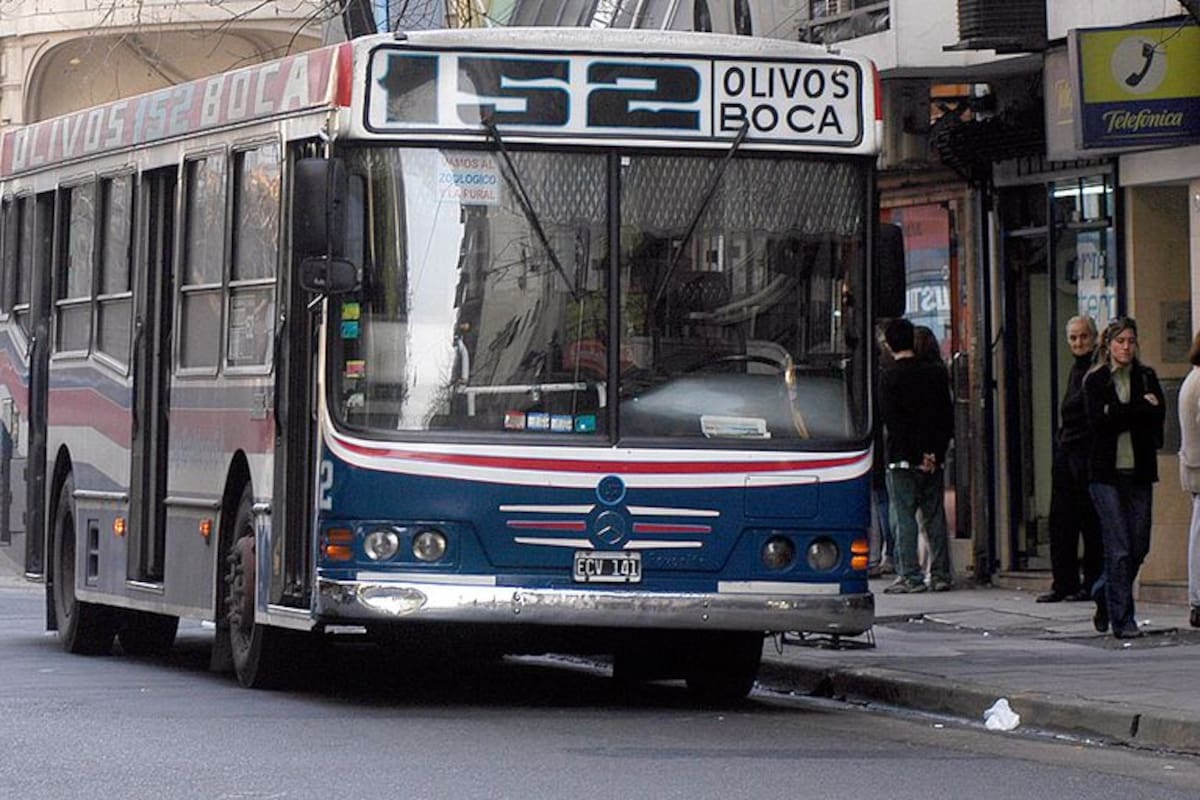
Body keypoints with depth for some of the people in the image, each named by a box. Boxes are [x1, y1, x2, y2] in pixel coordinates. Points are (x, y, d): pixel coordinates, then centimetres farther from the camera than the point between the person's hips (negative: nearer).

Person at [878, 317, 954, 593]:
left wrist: (919, 454, -10)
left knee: (904, 518, -2)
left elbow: (891, 421, -12)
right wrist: (934, 452, 1)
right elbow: (947, 417, 5)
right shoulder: (936, 373, 7)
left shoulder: (888, 377, -7)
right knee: (935, 516, 9)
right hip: (933, 459, 5)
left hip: (902, 459, -5)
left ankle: (910, 575, -5)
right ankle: (940, 574, 10)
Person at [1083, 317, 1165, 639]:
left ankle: (1104, 594, 30)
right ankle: (1122, 620, -3)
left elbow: (1158, 413, -4)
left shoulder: (1147, 377, 10)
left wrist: (1117, 413, -11)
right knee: (1118, 548, -8)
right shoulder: (1095, 380, 3)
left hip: (1139, 470, 3)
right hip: (1107, 471, -3)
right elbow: (1097, 419, -12)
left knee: (1139, 546, 4)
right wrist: (1141, 409, -11)